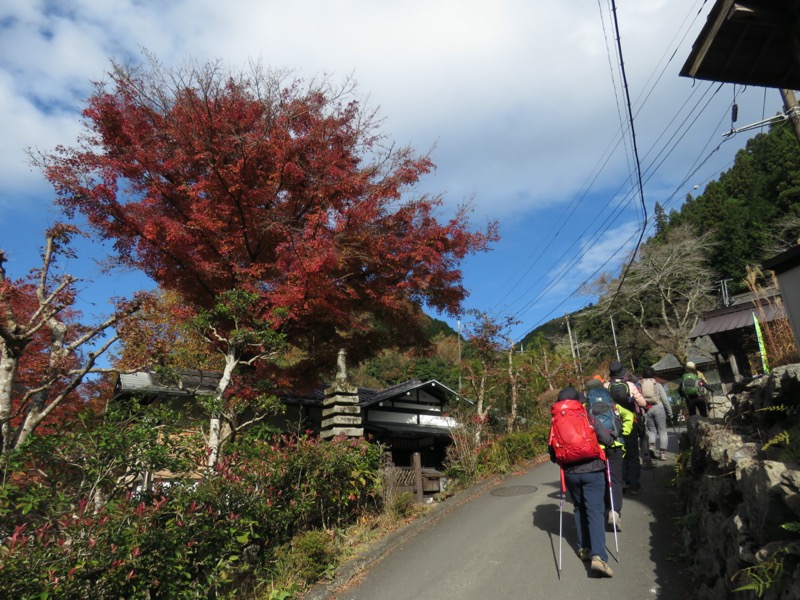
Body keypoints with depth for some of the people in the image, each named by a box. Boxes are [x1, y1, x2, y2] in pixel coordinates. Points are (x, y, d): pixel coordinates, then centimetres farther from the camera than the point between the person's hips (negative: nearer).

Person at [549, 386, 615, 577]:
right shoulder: (588, 417, -4)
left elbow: (552, 450, 2)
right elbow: (607, 440, -9)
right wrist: (609, 437, 14)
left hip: (570, 472, 3)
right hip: (592, 470, -2)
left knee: (579, 509, 21)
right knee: (595, 511, -3)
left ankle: (584, 548, 24)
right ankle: (598, 555, -16)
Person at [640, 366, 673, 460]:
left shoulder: (640, 385, 1)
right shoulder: (657, 385, -2)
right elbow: (665, 400, -2)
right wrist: (670, 413, 6)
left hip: (646, 410, 2)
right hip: (658, 408, -2)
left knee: (651, 430, 15)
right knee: (662, 430, 8)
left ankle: (651, 445, -9)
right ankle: (663, 452, 6)